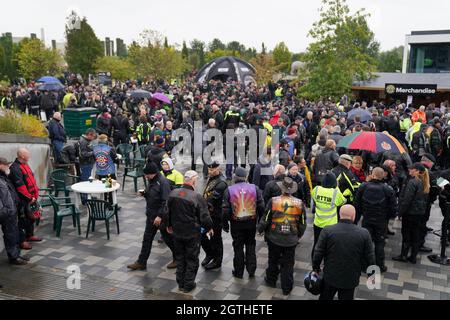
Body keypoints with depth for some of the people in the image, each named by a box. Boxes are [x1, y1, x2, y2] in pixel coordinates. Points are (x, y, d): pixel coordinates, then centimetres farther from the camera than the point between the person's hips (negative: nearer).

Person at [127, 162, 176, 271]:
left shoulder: (163, 182, -21)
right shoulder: (151, 181, 6)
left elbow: (166, 201, -25)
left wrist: (160, 216, -27)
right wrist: (144, 193, -2)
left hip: (162, 216, -8)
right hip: (151, 215, 8)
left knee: (168, 238, 7)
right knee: (147, 238, 11)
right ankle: (141, 262, 20)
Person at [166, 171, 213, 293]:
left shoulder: (173, 193, -3)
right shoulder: (197, 197, -22)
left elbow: (168, 212, 9)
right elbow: (204, 216, -15)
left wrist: (169, 225, 24)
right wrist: (210, 228, 3)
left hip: (177, 232, 5)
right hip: (192, 234, -5)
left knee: (179, 258, 19)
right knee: (191, 259, 11)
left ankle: (180, 283, 30)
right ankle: (188, 285, 19)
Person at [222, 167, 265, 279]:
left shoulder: (229, 190, -8)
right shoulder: (254, 188, -4)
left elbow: (225, 209, -7)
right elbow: (261, 206, -2)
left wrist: (225, 224, 4)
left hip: (236, 223, -1)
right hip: (251, 222, 2)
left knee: (238, 247, 10)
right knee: (251, 246, 16)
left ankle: (239, 272, 19)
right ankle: (251, 270, 19)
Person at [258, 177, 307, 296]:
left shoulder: (273, 201, -15)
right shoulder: (299, 203, -8)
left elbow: (265, 219, -9)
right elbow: (302, 224, 1)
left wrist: (260, 230, 9)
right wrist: (298, 235, 18)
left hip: (274, 238, 0)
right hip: (291, 240, 1)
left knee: (273, 260, 21)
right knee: (288, 264, 13)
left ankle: (271, 280, 40)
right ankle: (286, 288, 21)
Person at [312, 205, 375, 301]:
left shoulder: (327, 231, -15)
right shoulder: (364, 233, -13)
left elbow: (318, 254, -10)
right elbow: (370, 259, -7)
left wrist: (316, 268, 7)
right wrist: (360, 268, 10)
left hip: (330, 277, 0)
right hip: (350, 279, 0)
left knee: (325, 297, 23)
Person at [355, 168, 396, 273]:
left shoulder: (363, 187, -10)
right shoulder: (388, 189, -12)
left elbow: (357, 205, -4)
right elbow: (393, 208, -6)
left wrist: (360, 216, 11)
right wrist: (386, 216, 11)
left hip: (366, 220, 1)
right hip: (381, 221, -1)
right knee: (379, 243, 12)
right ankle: (380, 266, 20)